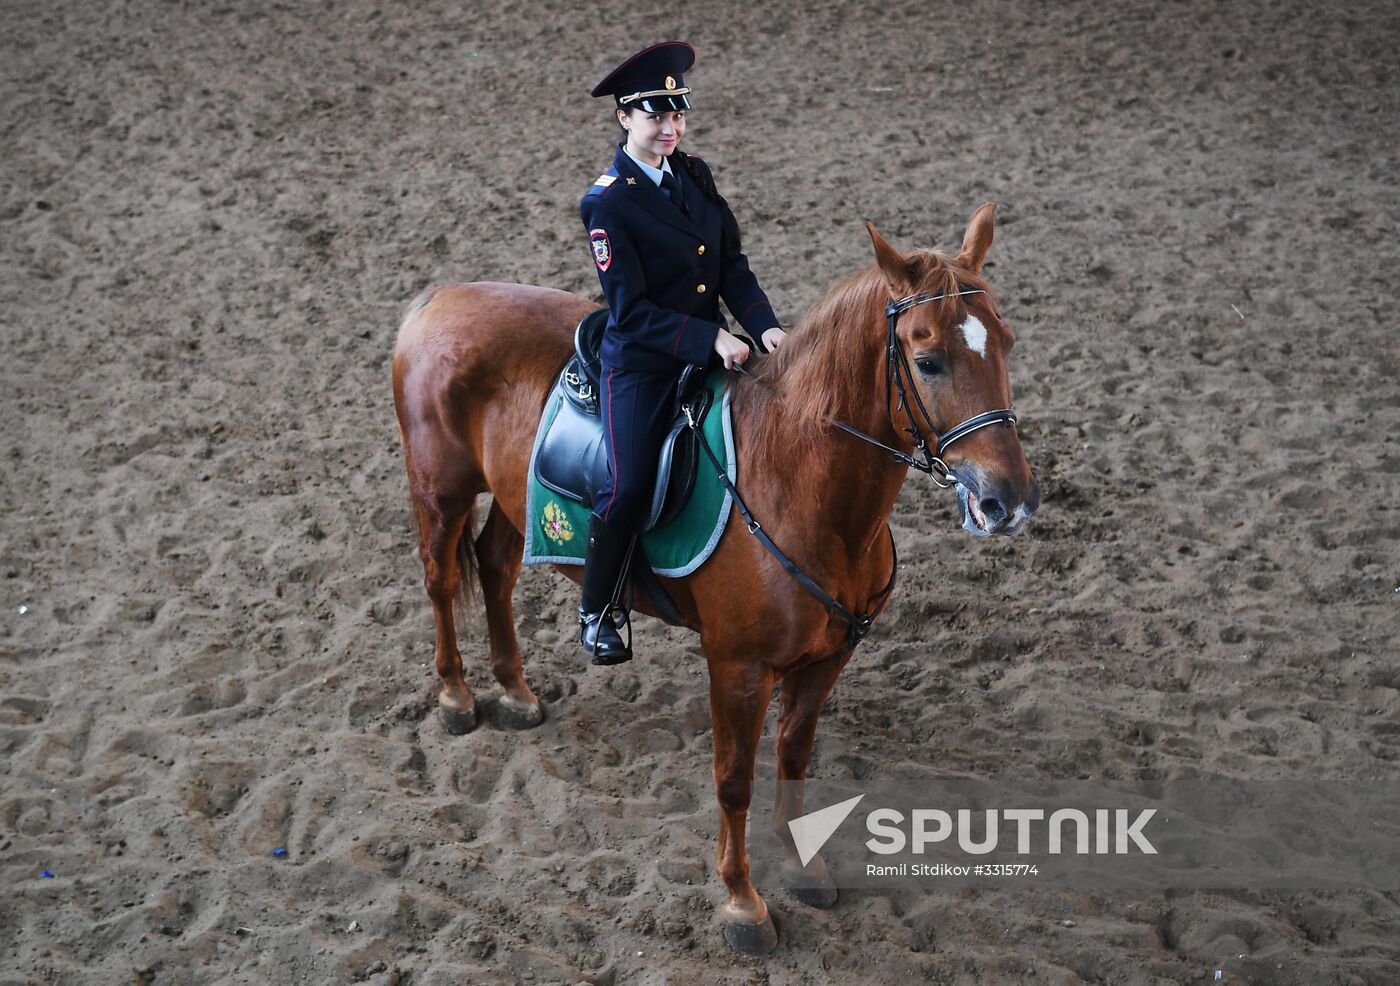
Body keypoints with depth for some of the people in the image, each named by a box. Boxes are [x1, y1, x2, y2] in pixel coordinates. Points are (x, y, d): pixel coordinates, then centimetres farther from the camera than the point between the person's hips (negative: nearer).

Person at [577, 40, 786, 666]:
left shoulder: (695, 176, 6)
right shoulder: (607, 203, -14)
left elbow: (732, 266, 7)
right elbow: (633, 312, -17)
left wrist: (763, 325, -11)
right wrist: (711, 339, -26)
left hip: (713, 348, 7)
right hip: (642, 362, -6)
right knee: (629, 487, -14)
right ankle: (595, 611, 8)